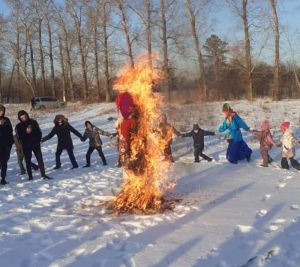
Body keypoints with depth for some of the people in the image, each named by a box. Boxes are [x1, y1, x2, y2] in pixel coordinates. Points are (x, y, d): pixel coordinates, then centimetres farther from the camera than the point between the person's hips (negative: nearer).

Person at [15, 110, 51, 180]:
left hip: (36, 144, 1)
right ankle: (30, 176, 10)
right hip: (26, 146, -1)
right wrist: (26, 132, -20)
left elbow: (39, 132, 6)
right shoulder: (18, 126, 0)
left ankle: (43, 174, 2)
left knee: (40, 159, -3)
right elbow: (19, 137, -6)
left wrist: (38, 140, -5)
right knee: (28, 161, 3)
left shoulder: (33, 122, 3)